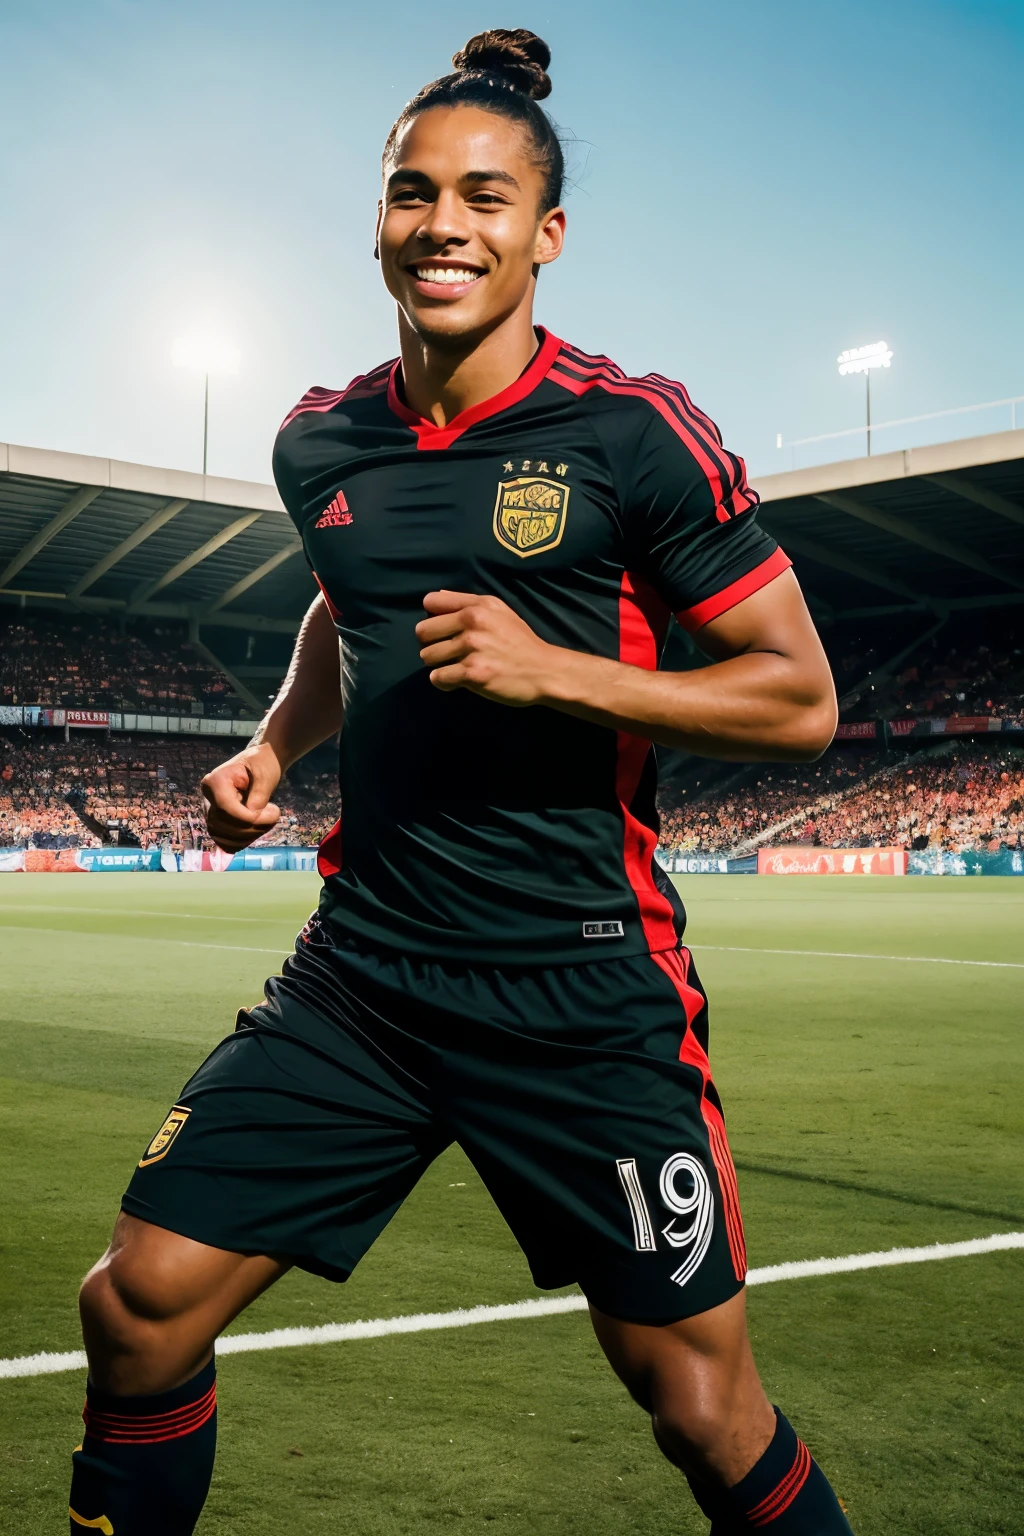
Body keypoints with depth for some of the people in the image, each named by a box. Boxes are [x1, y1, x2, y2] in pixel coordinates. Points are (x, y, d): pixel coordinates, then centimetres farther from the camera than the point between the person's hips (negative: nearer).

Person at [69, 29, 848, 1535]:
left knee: (706, 1414, 3)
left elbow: (802, 698, -6)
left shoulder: (636, 433, -7)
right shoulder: (319, 442, 9)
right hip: (361, 966, 4)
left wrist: (556, 671, -18)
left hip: (584, 993, -4)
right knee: (140, 1305, 0)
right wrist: (273, 741, 10)